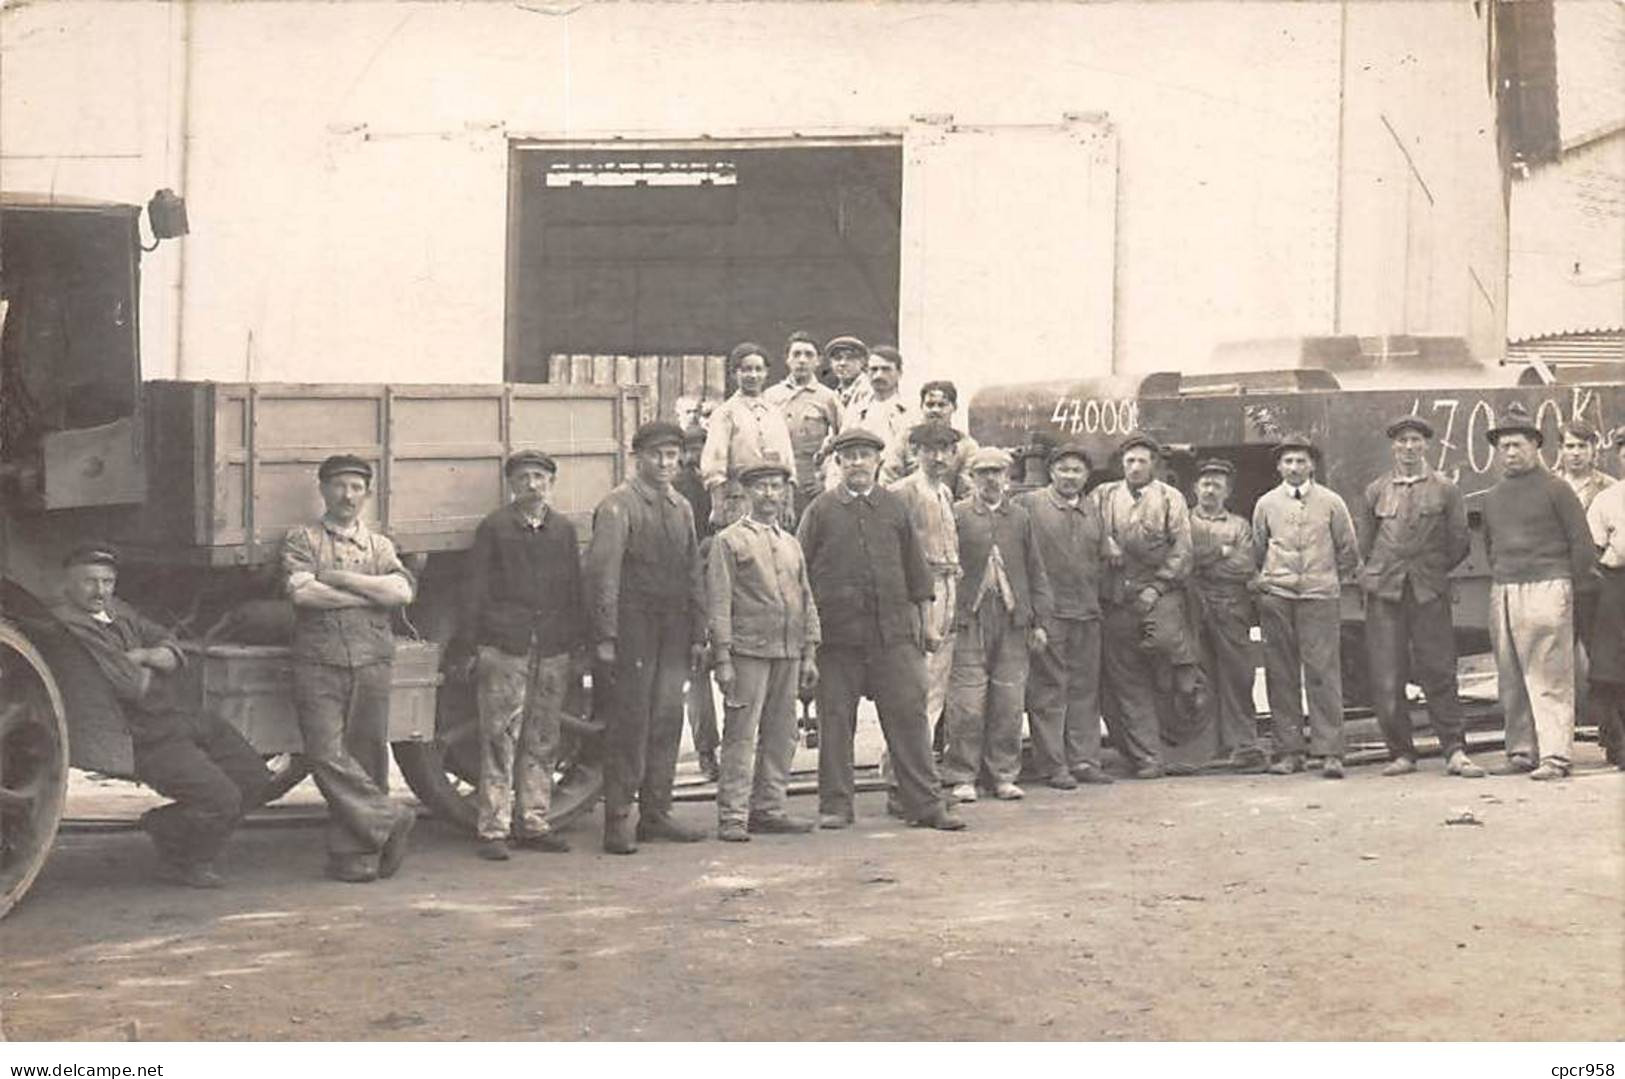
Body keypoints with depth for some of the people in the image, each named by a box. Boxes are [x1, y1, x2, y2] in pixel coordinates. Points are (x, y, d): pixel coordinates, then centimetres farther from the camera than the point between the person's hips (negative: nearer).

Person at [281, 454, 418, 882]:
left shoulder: (380, 545, 17)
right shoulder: (301, 539, 9)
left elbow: (403, 591, -1)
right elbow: (302, 592, -8)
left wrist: (342, 579, -6)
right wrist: (372, 594, -3)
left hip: (372, 665, 2)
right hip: (319, 665, -2)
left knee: (366, 758, 0)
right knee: (327, 754, -14)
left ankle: (353, 852, 6)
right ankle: (388, 821, -4)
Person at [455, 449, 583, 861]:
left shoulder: (564, 530, 14)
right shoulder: (494, 527, 4)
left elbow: (575, 591, 15)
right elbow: (475, 591, 2)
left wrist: (579, 648, 10)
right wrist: (468, 648, -3)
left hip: (553, 653, 4)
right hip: (503, 651, -4)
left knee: (542, 743, 7)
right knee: (499, 741, -5)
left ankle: (533, 824, 15)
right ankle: (493, 830, -3)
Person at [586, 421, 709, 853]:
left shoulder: (682, 508, 16)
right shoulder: (618, 505, -6)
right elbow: (603, 571, -12)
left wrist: (698, 634, 13)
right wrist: (605, 638, -17)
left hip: (673, 632, 6)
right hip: (632, 630, -6)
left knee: (667, 720, 8)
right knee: (628, 723, -5)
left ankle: (656, 814, 16)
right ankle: (618, 820, 0)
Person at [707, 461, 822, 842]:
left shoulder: (791, 544, 18)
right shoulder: (728, 541, 1)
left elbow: (806, 601, 19)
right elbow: (718, 603, -4)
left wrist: (809, 654, 11)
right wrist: (722, 659, -11)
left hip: (788, 653, 6)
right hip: (748, 651, -6)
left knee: (781, 736, 8)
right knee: (741, 736, -7)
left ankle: (768, 809, 16)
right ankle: (732, 817, -6)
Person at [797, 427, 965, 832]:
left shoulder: (895, 507, 11)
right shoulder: (822, 509, 4)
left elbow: (914, 566, 16)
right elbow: (800, 569, 5)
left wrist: (918, 614, 11)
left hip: (893, 630, 1)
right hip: (837, 631, -1)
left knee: (909, 713, -1)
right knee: (835, 719, 3)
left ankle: (925, 802, 4)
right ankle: (836, 805, 13)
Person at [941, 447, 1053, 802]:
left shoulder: (1020, 517, 14)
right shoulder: (956, 515, 3)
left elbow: (1036, 572, 16)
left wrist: (1040, 621, 10)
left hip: (1013, 620, 3)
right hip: (969, 621, -3)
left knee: (1009, 703, 4)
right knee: (967, 703, -5)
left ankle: (1004, 775, 13)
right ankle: (963, 777, 4)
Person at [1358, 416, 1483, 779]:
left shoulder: (1445, 491, 5)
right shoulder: (1375, 491, 11)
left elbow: (1459, 543, 8)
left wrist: (1432, 572, 13)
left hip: (1429, 593, -2)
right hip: (1384, 593, 2)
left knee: (1439, 674, -4)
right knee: (1386, 679, -1)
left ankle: (1455, 752, 0)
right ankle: (1401, 753, 7)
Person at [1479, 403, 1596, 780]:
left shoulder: (1555, 489, -1)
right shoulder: (1493, 497, 16)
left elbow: (1582, 543, -1)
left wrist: (1570, 588, 2)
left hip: (1545, 588, -6)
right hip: (1502, 593, 6)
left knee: (1550, 678, -9)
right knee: (1511, 681, 5)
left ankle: (1554, 756, -10)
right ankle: (1521, 752, 11)